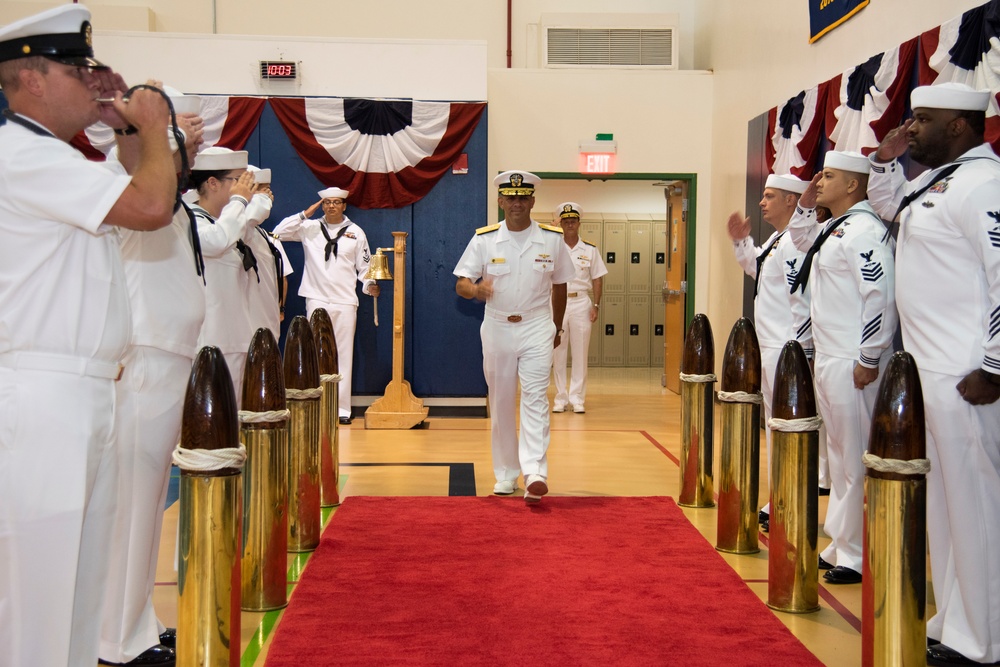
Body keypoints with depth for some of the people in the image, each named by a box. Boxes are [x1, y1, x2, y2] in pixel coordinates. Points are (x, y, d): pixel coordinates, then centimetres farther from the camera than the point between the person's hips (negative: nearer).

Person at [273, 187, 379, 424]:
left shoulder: (356, 232, 9)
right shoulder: (310, 228, 8)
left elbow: (364, 266, 9)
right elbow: (279, 232, -1)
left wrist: (370, 285, -9)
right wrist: (305, 214, -1)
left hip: (345, 302, 0)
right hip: (317, 300, 0)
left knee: (344, 355, 0)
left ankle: (342, 408, 4)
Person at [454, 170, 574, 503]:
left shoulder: (552, 239, 0)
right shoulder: (484, 239, -2)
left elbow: (559, 285, 11)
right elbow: (460, 283, -6)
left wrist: (556, 327, 17)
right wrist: (475, 289, -29)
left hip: (537, 328, -1)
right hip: (497, 328, 1)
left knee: (535, 398, -14)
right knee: (501, 404, 9)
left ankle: (535, 473, -20)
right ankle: (506, 473, 21)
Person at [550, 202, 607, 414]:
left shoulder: (590, 249, 5)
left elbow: (597, 279, 6)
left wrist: (596, 305, -2)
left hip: (581, 303, 0)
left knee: (580, 352, 1)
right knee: (558, 352, 3)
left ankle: (577, 398, 8)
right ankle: (560, 398, 11)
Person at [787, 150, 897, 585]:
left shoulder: (864, 230, -14)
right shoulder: (833, 230, 15)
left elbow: (881, 297, -21)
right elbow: (801, 239, 38)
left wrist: (869, 360, -20)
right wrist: (805, 205, 20)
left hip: (851, 365, -10)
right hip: (827, 361, 10)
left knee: (856, 461, -4)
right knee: (838, 457, 16)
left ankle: (858, 557, 4)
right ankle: (840, 545, 26)